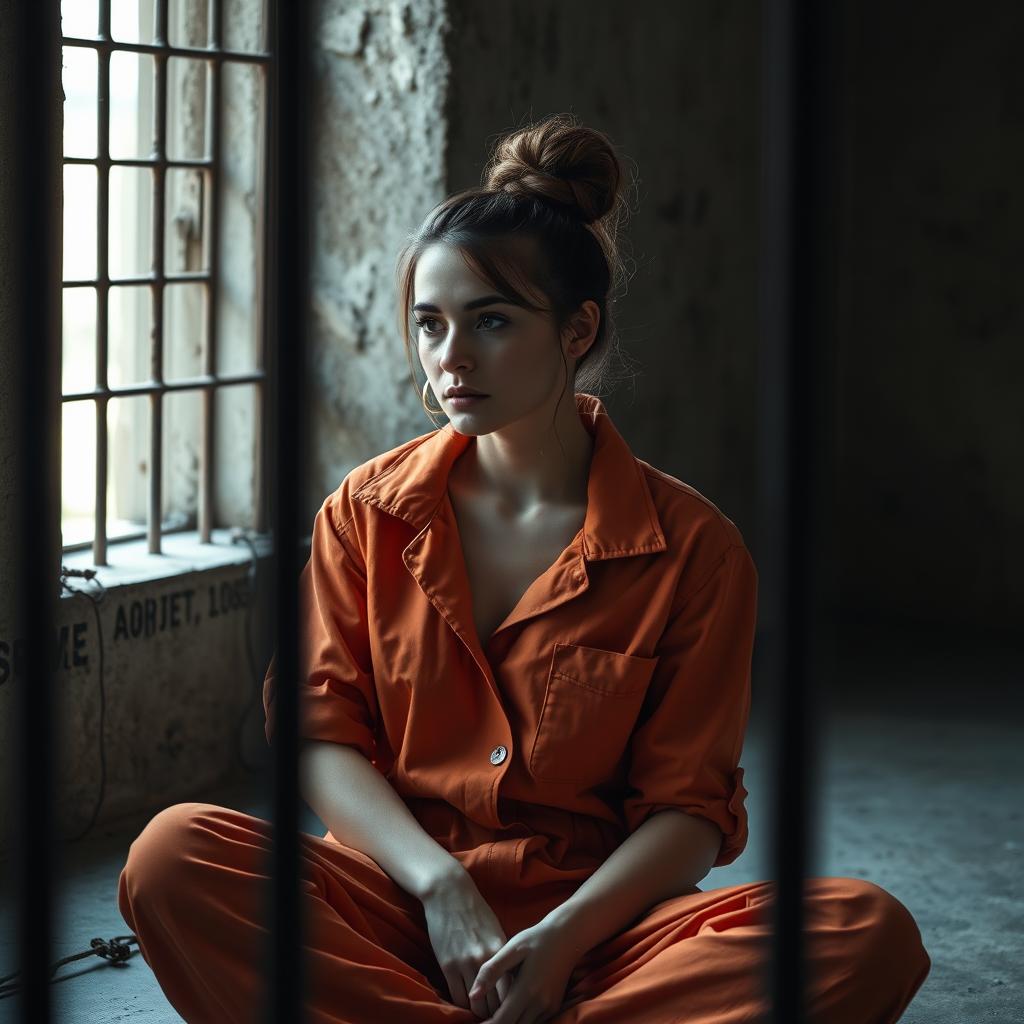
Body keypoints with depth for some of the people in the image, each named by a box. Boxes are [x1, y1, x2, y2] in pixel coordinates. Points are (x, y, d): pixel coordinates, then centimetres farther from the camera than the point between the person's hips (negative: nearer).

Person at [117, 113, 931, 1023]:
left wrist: (561, 938, -20)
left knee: (870, 933, -29)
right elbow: (324, 735, 2)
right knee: (172, 856, -29)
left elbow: (689, 805, -2)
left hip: (591, 912, -1)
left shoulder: (693, 546, 1)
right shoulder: (368, 513, 8)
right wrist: (442, 886, -16)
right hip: (398, 898, 1)